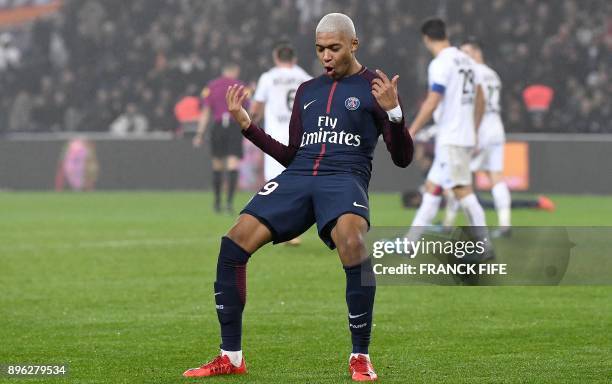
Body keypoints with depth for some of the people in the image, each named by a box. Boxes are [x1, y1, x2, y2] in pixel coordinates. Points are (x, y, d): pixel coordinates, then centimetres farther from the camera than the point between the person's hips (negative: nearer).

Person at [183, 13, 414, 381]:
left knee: (351, 240, -37)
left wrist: (393, 111, -15)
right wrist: (247, 126, 14)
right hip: (297, 176, 5)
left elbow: (403, 158, 2)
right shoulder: (307, 91, 23)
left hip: (345, 178, -5)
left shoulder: (374, 87, 8)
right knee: (234, 242, -14)